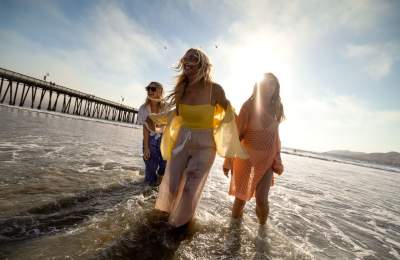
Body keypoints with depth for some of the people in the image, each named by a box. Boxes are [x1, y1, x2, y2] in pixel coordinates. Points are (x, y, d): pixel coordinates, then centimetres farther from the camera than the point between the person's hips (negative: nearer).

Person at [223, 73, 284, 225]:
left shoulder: (275, 109, 7)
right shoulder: (249, 105, -6)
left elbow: (276, 138, 12)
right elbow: (237, 133, -8)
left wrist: (277, 162, 9)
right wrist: (229, 160, -9)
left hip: (267, 161, 3)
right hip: (246, 158, -3)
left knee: (262, 199, -1)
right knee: (241, 197, 8)